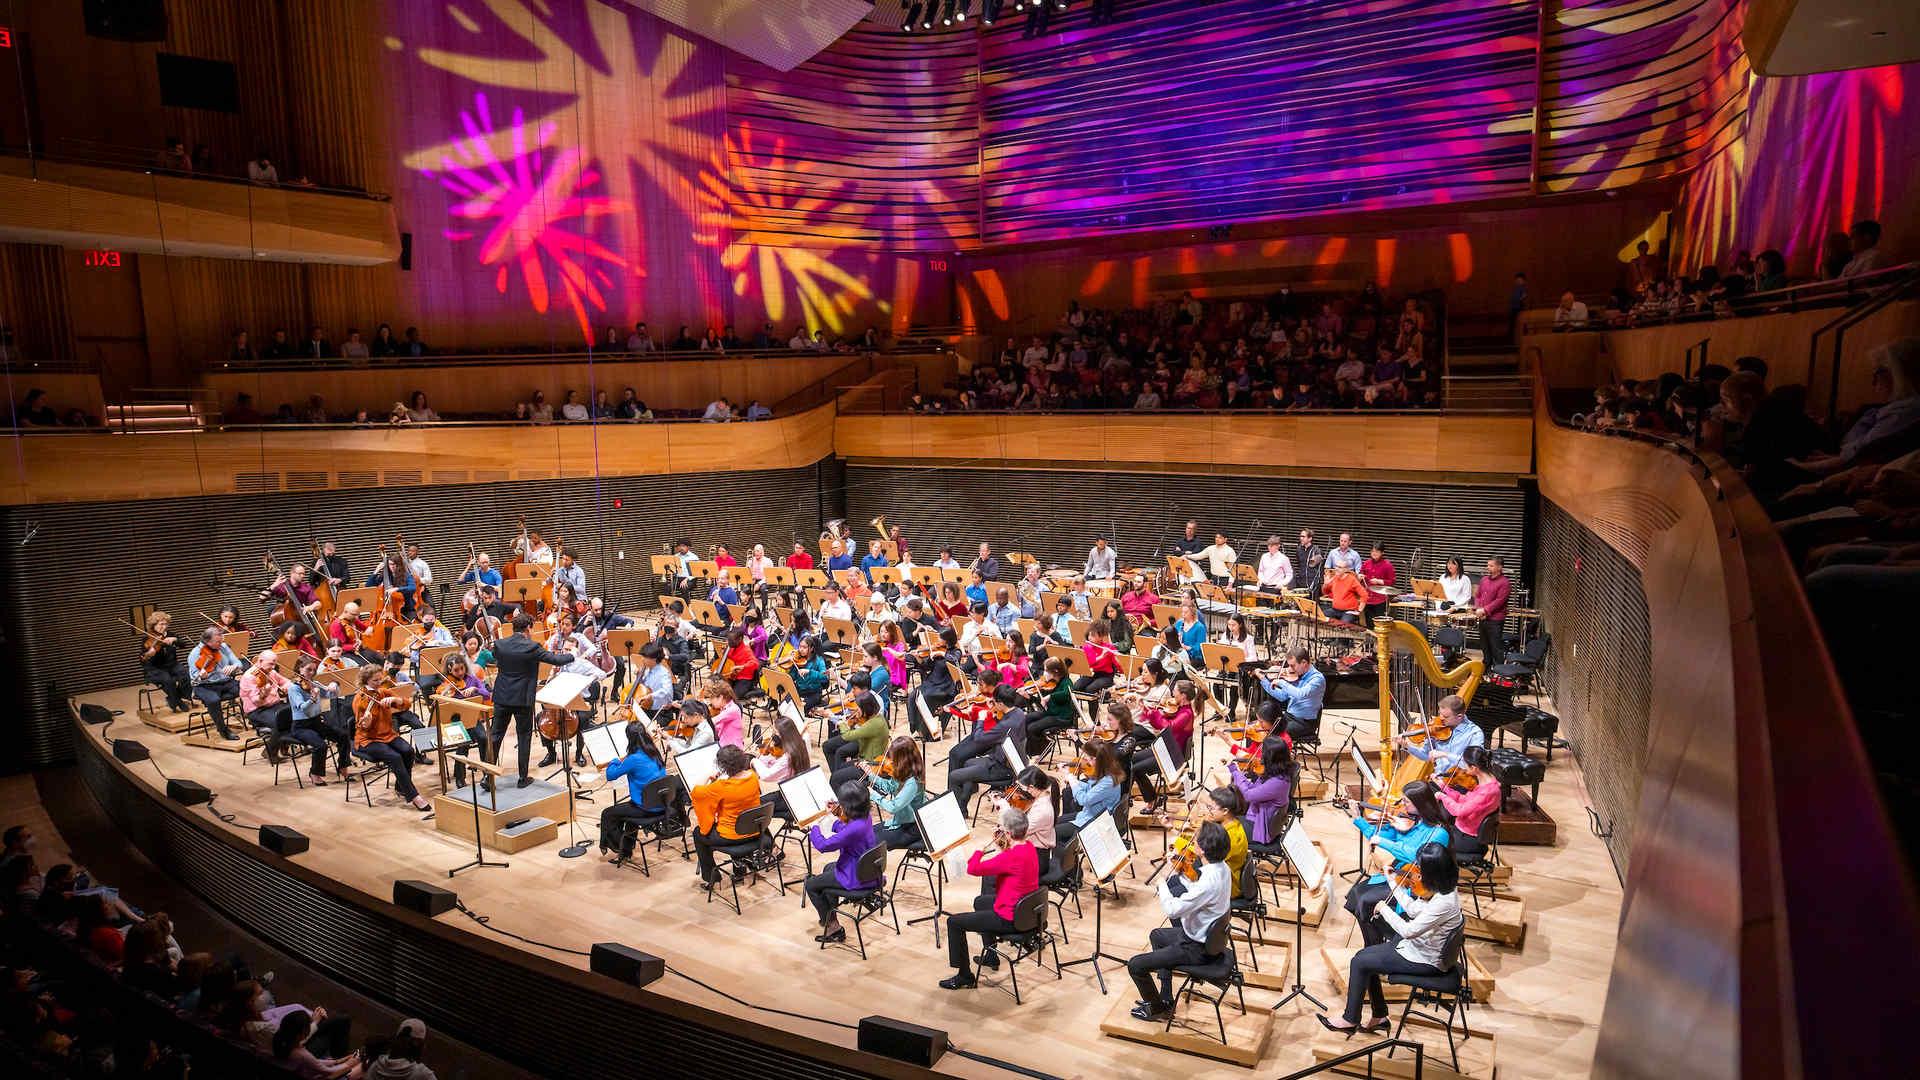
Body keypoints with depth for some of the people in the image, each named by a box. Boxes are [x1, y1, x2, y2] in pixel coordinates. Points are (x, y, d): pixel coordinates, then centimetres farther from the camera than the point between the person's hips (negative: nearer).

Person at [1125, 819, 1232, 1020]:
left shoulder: (1210, 881, -36)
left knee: (1135, 965, -5)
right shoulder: (1222, 868, -7)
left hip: (1197, 948, -10)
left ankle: (1157, 1008, 19)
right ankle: (1165, 998, 34)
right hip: (1208, 936, 10)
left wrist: (1162, 886, -18)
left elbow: (1173, 909, -35)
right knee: (1157, 935, 32)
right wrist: (1178, 876, 0)